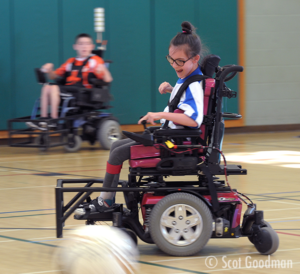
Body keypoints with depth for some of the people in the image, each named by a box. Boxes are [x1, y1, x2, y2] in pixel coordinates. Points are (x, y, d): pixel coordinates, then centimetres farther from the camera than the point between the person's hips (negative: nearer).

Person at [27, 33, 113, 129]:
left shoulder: (95, 61, 4)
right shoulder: (71, 62, 22)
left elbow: (108, 80, -6)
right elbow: (54, 76, 25)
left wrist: (103, 70, -27)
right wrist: (49, 70, 3)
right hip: (68, 87, 7)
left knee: (54, 88, -24)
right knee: (46, 87, -13)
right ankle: (43, 118, -18)